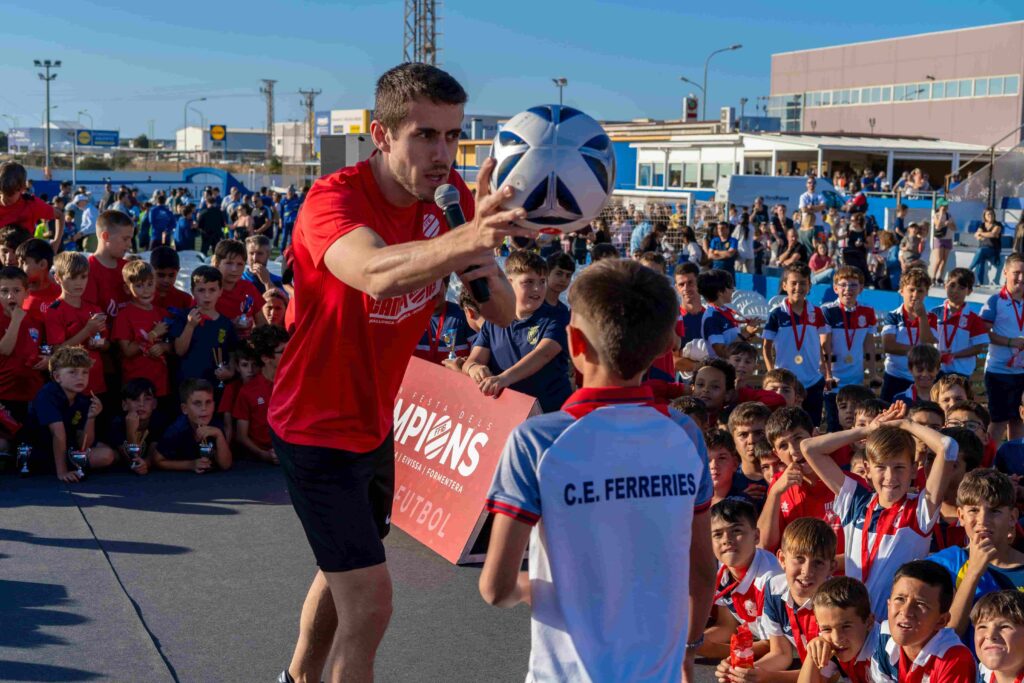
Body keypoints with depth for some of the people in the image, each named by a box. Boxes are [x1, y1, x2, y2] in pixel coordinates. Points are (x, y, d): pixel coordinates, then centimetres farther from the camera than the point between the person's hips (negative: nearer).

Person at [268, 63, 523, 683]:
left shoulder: (452, 197, -8)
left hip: (377, 423, 8)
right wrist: (468, 238, -70)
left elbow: (504, 314, -9)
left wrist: (487, 274, -32)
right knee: (370, 599, -12)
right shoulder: (334, 200, -29)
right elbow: (376, 273, -52)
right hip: (317, 428, -8)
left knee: (343, 572, 26)